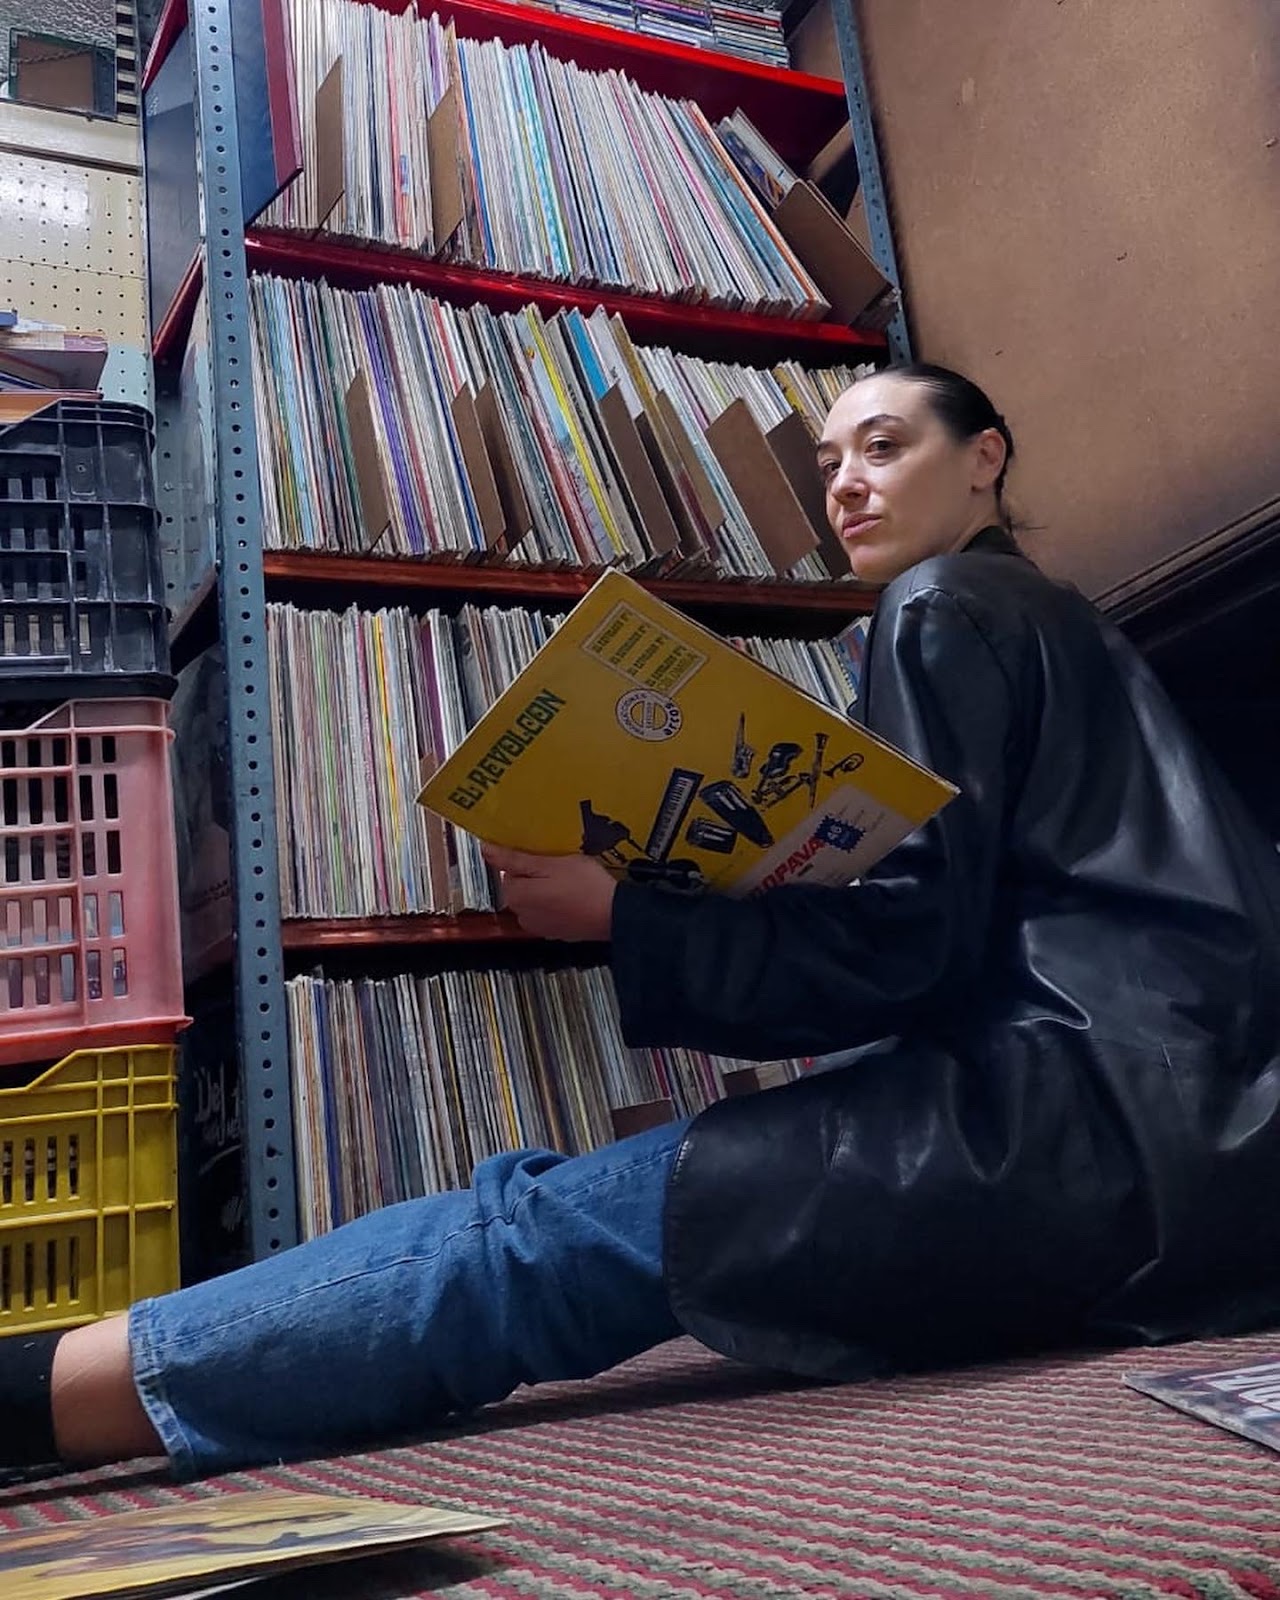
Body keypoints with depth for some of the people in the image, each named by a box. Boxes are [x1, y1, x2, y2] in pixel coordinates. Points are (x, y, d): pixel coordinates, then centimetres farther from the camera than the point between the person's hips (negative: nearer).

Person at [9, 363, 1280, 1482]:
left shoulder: (946, 608, -2)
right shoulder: (1048, 626, 27)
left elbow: (911, 934, -12)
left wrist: (623, 918, -11)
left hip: (1081, 1114, -9)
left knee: (560, 1229, -20)